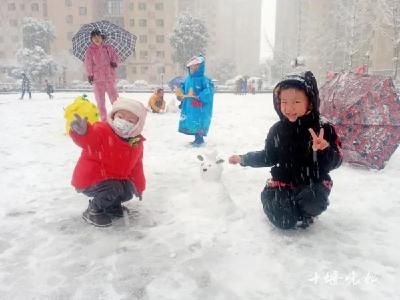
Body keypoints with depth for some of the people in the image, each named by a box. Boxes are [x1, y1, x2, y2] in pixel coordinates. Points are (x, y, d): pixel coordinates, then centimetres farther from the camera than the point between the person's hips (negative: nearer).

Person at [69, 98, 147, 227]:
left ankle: (111, 205, 26)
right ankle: (93, 211, -1)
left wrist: (138, 186, 20)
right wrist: (82, 131, -74)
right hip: (89, 179, -7)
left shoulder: (137, 143, 0)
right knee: (112, 189, -30)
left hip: (115, 179, 7)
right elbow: (91, 137, -49)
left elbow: (136, 167, 14)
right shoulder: (103, 131, -23)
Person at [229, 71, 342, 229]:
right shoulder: (277, 129, -3)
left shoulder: (323, 128, -13)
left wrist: (324, 150, -39)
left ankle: (304, 212, 9)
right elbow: (269, 156, 10)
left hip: (313, 184, -1)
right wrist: (243, 159, 4)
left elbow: (335, 161, -16)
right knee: (285, 221, -13)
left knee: (311, 205, -31)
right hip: (284, 182, 2)